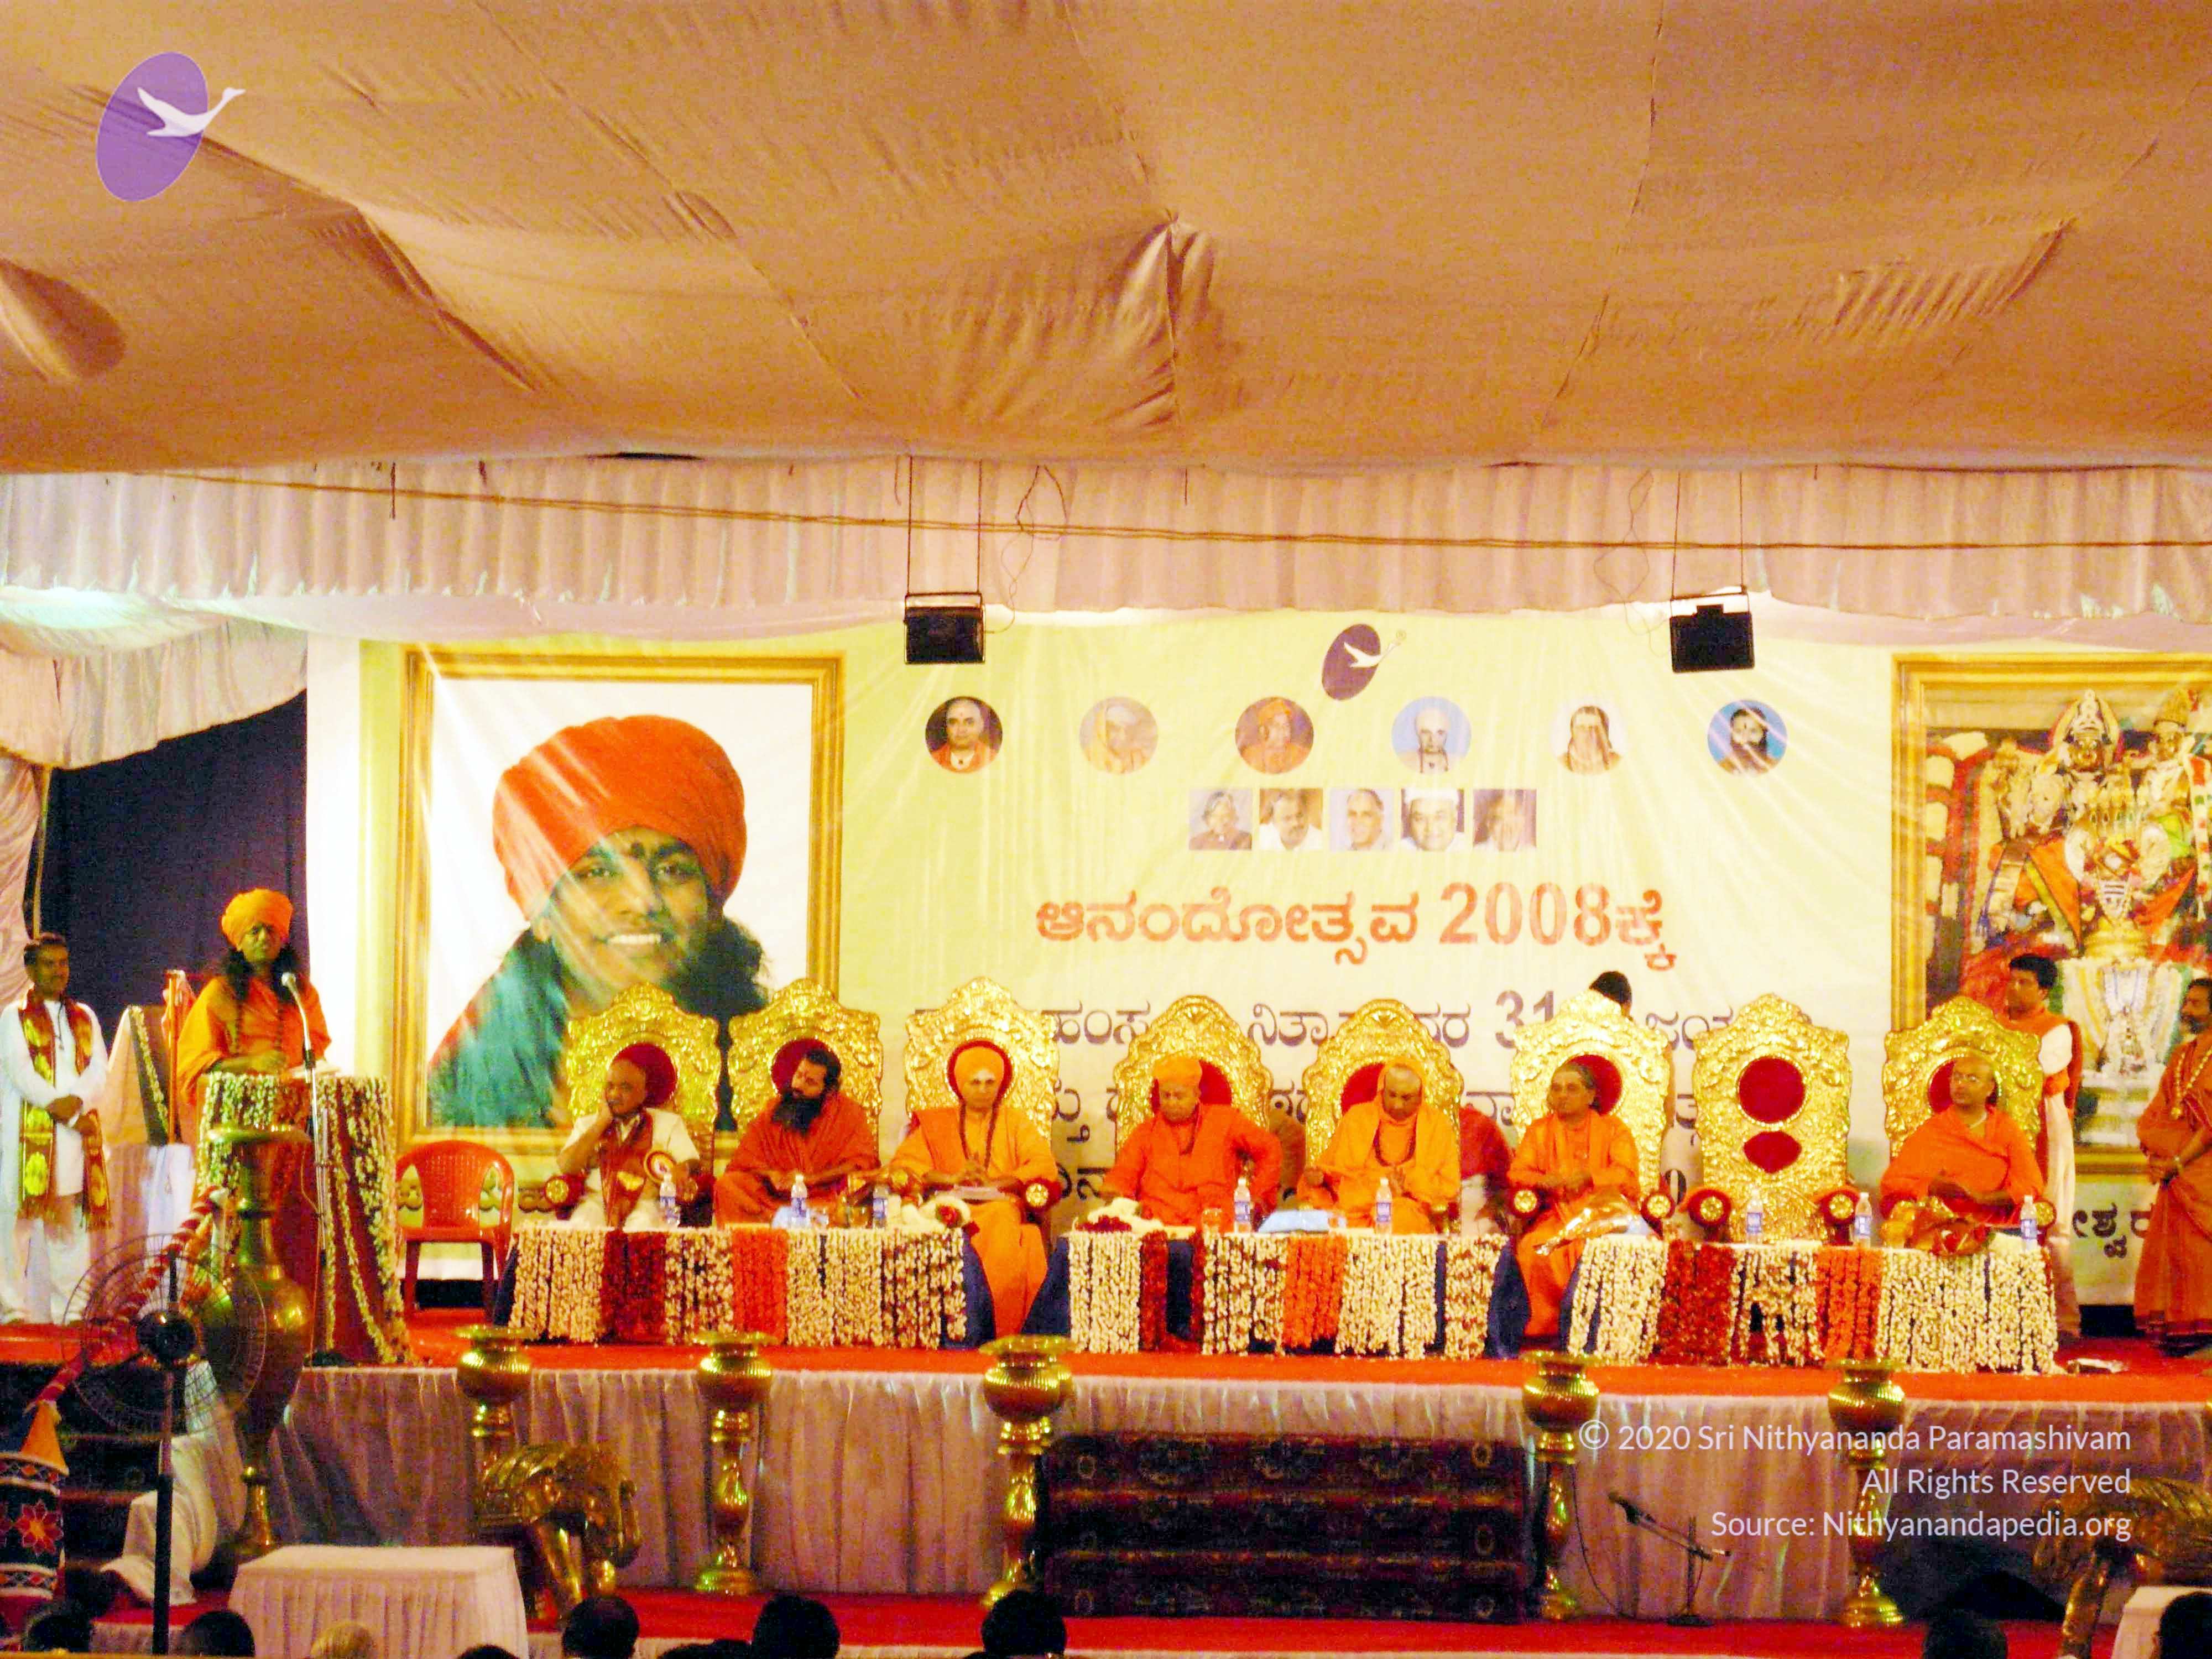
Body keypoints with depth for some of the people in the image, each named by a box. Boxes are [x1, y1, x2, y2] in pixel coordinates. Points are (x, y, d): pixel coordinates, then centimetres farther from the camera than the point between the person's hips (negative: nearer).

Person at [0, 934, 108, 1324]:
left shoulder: (84, 1017, 20)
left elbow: (99, 1069, 8)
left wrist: (76, 1100, -12)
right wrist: (66, 1114, -14)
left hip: (77, 1132, 4)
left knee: (72, 1225, 3)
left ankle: (71, 1311, 5)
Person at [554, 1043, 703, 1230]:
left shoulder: (668, 1123, 16)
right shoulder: (587, 1124, 20)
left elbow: (690, 1162, 2)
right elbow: (566, 1167, 4)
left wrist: (682, 1171, -23)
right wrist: (601, 1123, 4)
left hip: (646, 1202, -1)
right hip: (596, 1199, 1)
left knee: (643, 1226, -35)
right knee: (583, 1224, -33)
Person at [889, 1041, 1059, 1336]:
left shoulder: (1017, 1125, 18)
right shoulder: (936, 1124, 19)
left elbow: (1044, 1168, 1)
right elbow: (901, 1166, 4)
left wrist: (996, 1182, -15)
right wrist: (951, 1178, -12)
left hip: (1003, 1209, 0)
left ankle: (1003, 1338, -31)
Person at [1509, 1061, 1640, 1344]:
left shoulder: (1613, 1129, 11)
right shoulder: (1539, 1131, 17)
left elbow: (1626, 1174, -4)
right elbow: (1517, 1173, 7)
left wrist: (1587, 1177, -20)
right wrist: (1543, 1181, -16)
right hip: (1556, 1215, 2)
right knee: (1533, 1248, -30)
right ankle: (1546, 1326, -24)